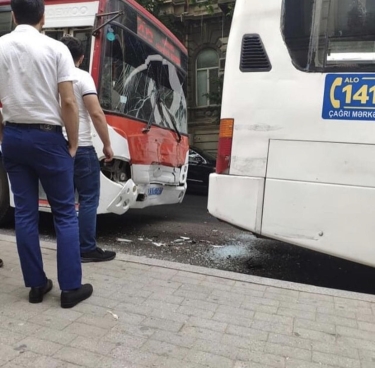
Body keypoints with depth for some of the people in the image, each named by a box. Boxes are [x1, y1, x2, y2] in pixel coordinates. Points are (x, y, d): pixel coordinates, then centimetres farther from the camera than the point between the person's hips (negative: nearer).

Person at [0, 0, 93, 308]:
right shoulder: (56, 48, -5)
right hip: (47, 137, -4)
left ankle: (36, 284, 19)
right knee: (65, 213, 4)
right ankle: (71, 287, 8)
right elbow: (69, 103, -11)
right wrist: (72, 144, -2)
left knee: (25, 213, 10)